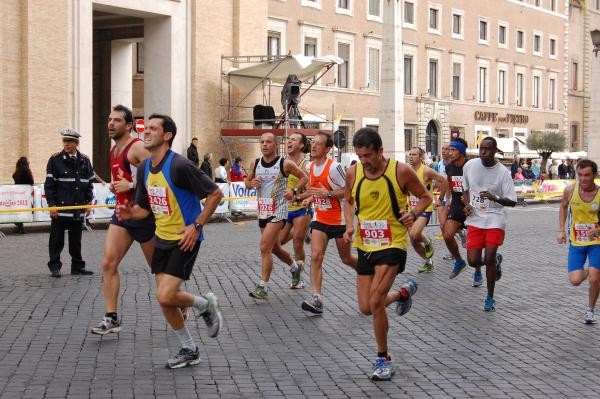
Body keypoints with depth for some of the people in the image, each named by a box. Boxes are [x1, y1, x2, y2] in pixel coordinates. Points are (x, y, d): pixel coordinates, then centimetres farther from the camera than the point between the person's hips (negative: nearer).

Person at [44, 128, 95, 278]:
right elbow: (49, 184, -5)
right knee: (57, 240, 2)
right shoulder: (55, 159, -3)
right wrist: (51, 205, -10)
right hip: (60, 207, -3)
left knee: (76, 240, 12)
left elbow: (89, 183, 13)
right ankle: (55, 267, 11)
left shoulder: (84, 160, 7)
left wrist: (88, 202, 6)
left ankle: (77, 266, 20)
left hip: (78, 208, 3)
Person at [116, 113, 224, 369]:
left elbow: (215, 194, -15)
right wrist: (130, 213, -10)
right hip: (162, 239, 8)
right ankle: (189, 350, 25)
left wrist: (197, 225, -17)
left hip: (185, 239, -8)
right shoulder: (144, 168, 3)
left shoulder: (180, 166, -20)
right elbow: (144, 206, 12)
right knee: (164, 299, 8)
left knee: (165, 297, -16)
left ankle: (205, 304, 14)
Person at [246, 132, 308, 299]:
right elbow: (247, 182, 17)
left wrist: (293, 190, -13)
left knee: (265, 247, -16)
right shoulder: (256, 164, 4)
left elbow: (304, 177, 1)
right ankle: (294, 268, 46)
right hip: (262, 210, 6)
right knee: (275, 248, 20)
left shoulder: (285, 164, -9)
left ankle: (263, 287, -11)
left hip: (278, 211, -6)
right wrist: (251, 183, -6)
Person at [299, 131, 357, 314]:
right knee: (316, 256, -13)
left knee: (347, 259, 10)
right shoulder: (311, 166, 4)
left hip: (339, 220, -5)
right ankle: (316, 299, -17)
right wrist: (310, 199, 3)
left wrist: (328, 193, -27)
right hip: (320, 219, 5)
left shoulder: (334, 167, -19)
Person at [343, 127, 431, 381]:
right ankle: (404, 293, 40)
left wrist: (414, 213, -20)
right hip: (365, 246, 5)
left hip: (392, 245, -5)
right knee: (366, 308, 9)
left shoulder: (400, 171, -14)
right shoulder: (353, 173, -4)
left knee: (375, 302, -18)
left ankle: (383, 358, 2)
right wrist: (349, 226, -2)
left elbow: (425, 197, 0)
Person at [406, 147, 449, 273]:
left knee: (414, 235, -28)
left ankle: (427, 241, 6)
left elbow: (444, 182, -7)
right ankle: (428, 263, 28)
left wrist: (439, 199, -1)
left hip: (425, 208, -6)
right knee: (414, 243, 7)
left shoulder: (426, 171, -14)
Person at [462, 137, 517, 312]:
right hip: (475, 219, 3)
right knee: (473, 261, -3)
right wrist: (467, 204, -2)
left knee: (489, 259, -9)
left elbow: (512, 201, -8)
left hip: (495, 220, -3)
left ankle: (490, 298, 10)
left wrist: (495, 198, -26)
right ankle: (496, 261, 32)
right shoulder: (470, 165, -1)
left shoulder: (503, 172, -10)